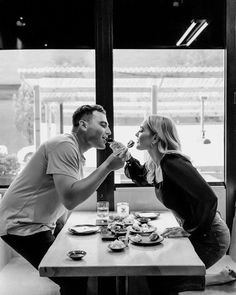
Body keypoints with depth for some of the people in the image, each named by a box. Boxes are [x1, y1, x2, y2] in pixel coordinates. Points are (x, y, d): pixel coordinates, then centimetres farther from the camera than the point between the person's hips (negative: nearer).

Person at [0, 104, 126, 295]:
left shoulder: (76, 152, 11)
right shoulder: (65, 146, -19)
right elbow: (70, 199, -30)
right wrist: (107, 166, -25)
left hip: (39, 225, 9)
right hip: (22, 226, -9)